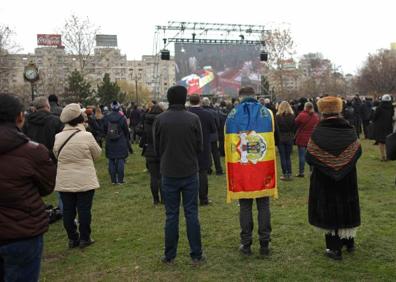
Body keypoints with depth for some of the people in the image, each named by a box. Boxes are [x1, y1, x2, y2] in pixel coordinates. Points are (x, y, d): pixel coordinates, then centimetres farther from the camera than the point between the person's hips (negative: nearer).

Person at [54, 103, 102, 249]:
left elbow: (57, 155, 11)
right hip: (85, 180, -3)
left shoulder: (58, 137, -2)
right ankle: (84, 238, 15)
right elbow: (97, 154, 0)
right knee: (84, 209, 7)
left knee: (68, 210, 11)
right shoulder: (87, 136, -13)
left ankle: (72, 238, 19)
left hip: (64, 181, 3)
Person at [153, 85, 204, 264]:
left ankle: (169, 256, 16)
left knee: (171, 215, 9)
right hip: (190, 172, 0)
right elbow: (199, 147, -2)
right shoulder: (193, 119, -9)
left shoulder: (160, 119, -6)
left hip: (169, 174, 1)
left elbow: (157, 148, 1)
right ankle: (196, 255, 13)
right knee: (192, 214, 7)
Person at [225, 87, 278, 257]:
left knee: (245, 207, 8)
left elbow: (227, 143, 4)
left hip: (240, 169, 0)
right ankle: (264, 244, 13)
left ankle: (246, 244, 14)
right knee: (263, 206, 9)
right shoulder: (266, 113, 0)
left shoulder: (232, 115, 0)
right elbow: (275, 139, 5)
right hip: (263, 168, 0)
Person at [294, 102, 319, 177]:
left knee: (302, 155, 0)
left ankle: (301, 172, 3)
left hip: (302, 138, -5)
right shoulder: (316, 116, 3)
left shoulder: (302, 115, -14)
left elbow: (295, 123, -4)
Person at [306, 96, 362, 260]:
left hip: (324, 179, -3)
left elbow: (309, 157, -12)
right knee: (346, 207, 18)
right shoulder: (349, 130, -6)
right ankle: (349, 242, 33)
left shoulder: (317, 133, -16)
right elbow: (357, 152, 4)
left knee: (329, 209, 6)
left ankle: (334, 248, 10)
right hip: (347, 179, 3)